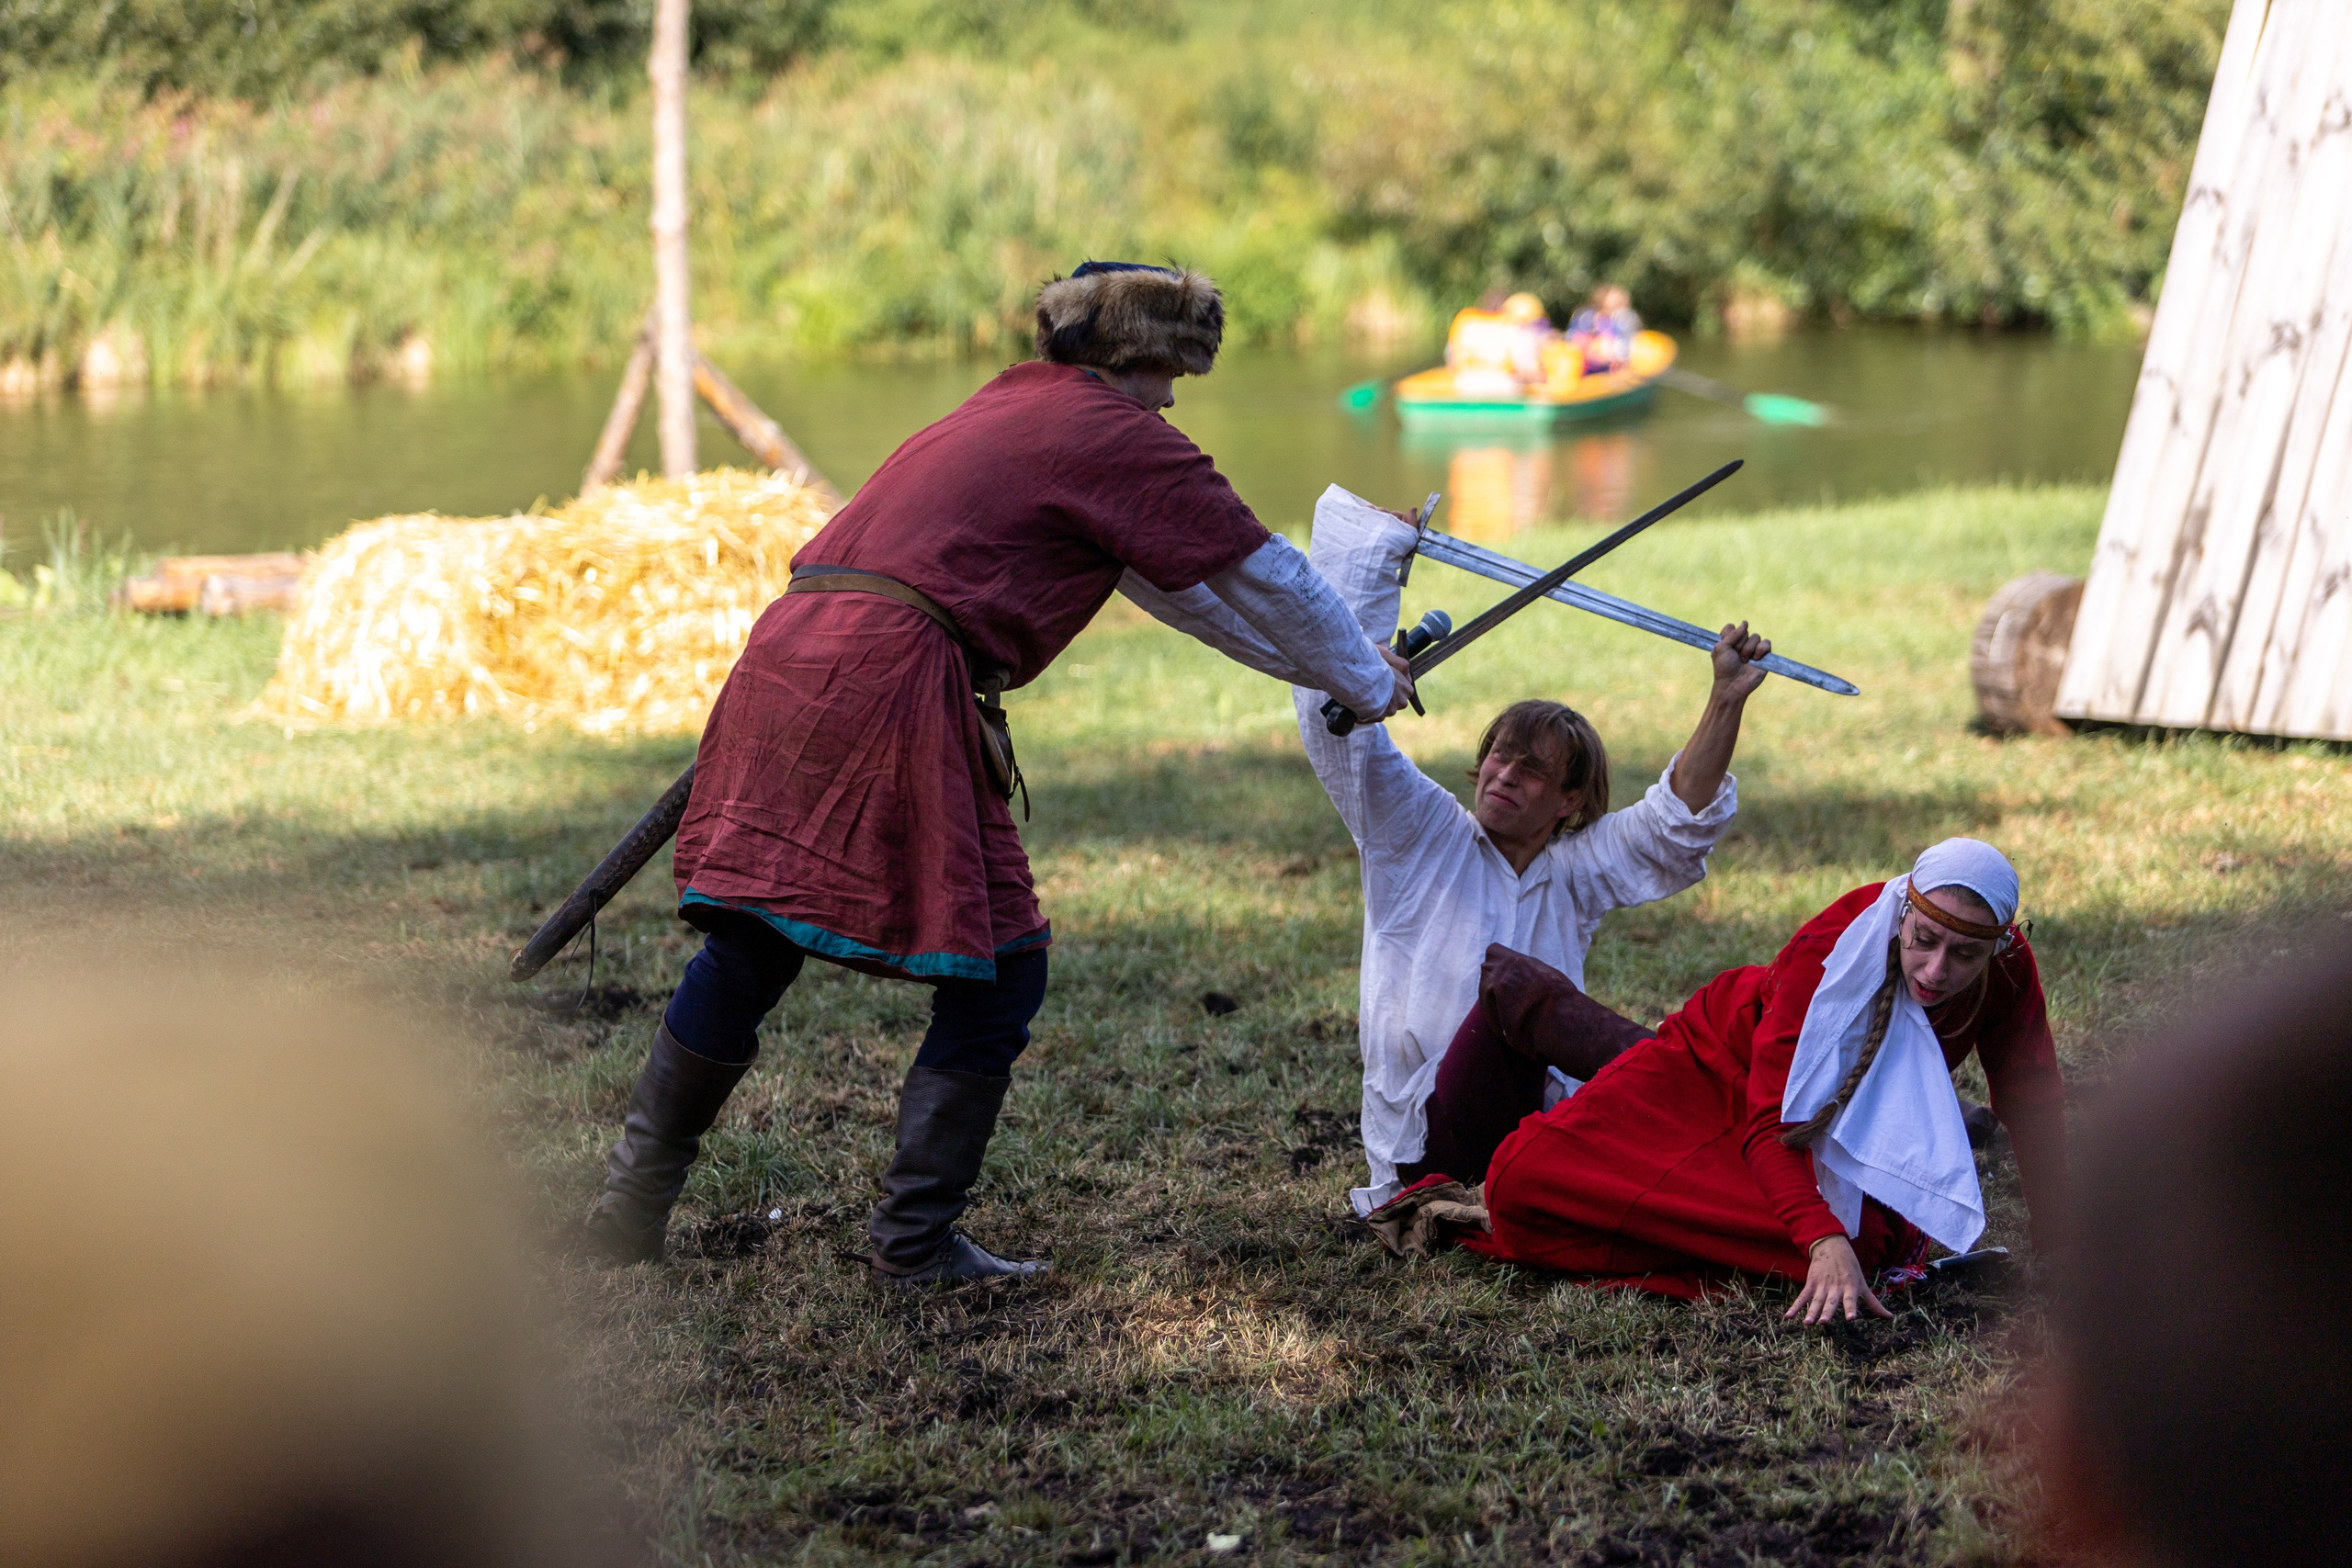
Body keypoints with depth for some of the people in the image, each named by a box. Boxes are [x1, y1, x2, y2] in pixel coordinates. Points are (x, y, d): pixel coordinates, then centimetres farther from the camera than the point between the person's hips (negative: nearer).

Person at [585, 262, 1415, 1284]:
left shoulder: (1013, 405, 28)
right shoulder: (1113, 432, 2)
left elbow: (1173, 579, 37)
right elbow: (1258, 573, 8)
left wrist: (1305, 661, 42)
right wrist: (1368, 684, 23)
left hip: (783, 661, 9)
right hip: (891, 688, -9)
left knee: (744, 956, 16)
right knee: (997, 973, 4)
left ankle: (628, 1210, 20)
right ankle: (914, 1240, 6)